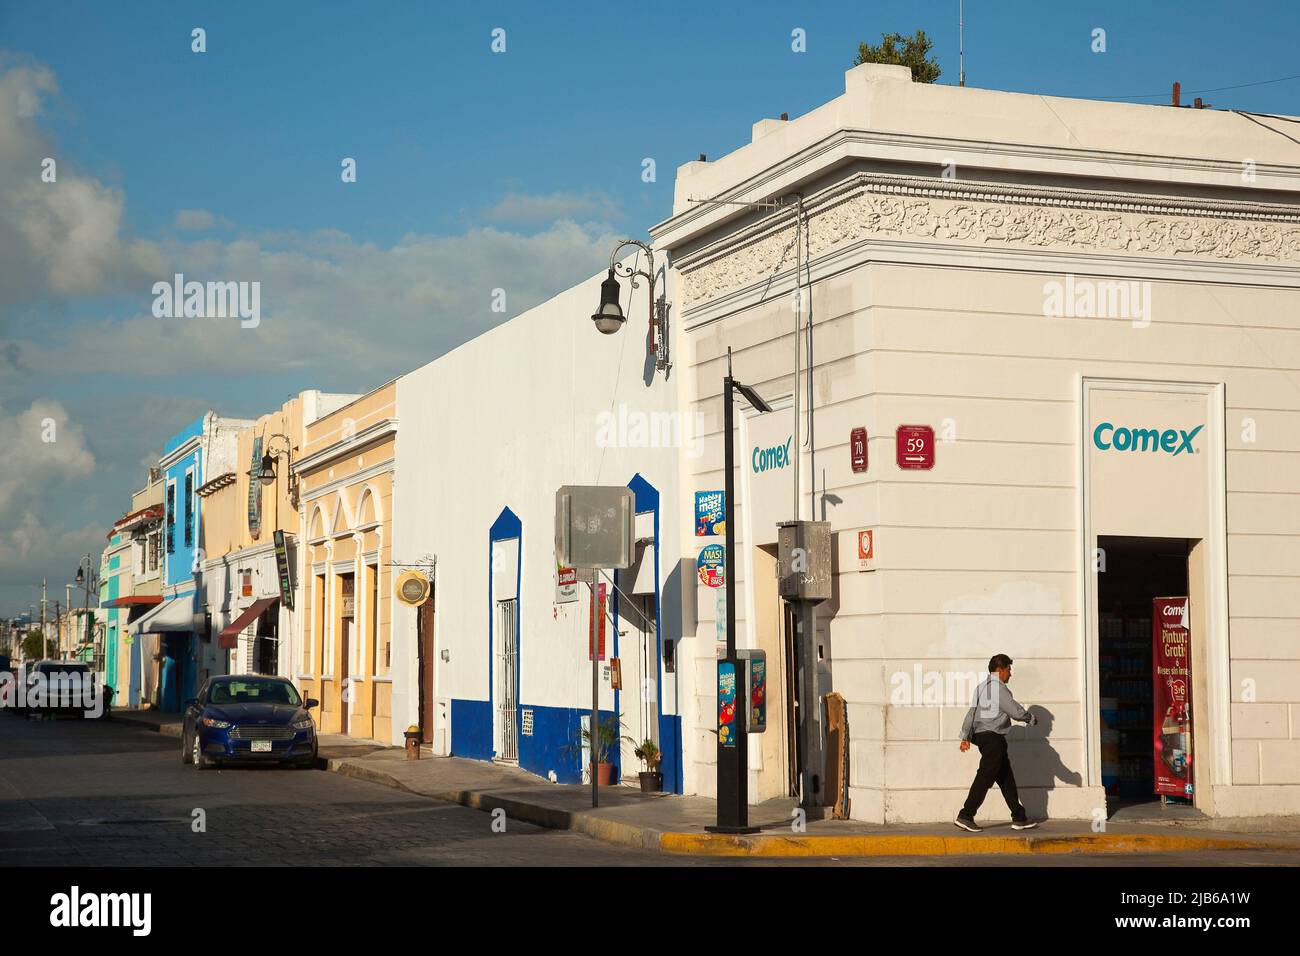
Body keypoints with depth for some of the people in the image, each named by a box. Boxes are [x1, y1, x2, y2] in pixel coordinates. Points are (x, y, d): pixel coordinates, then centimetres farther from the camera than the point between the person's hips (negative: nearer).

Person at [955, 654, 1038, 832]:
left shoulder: (981, 687, 18)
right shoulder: (999, 688, -10)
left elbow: (971, 713, 15)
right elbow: (1016, 711, -10)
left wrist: (965, 737, 13)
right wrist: (1032, 719, 9)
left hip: (981, 735, 10)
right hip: (993, 737, -10)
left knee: (1006, 777, 11)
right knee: (985, 777, -11)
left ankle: (1019, 818, 14)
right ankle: (965, 816, -16)